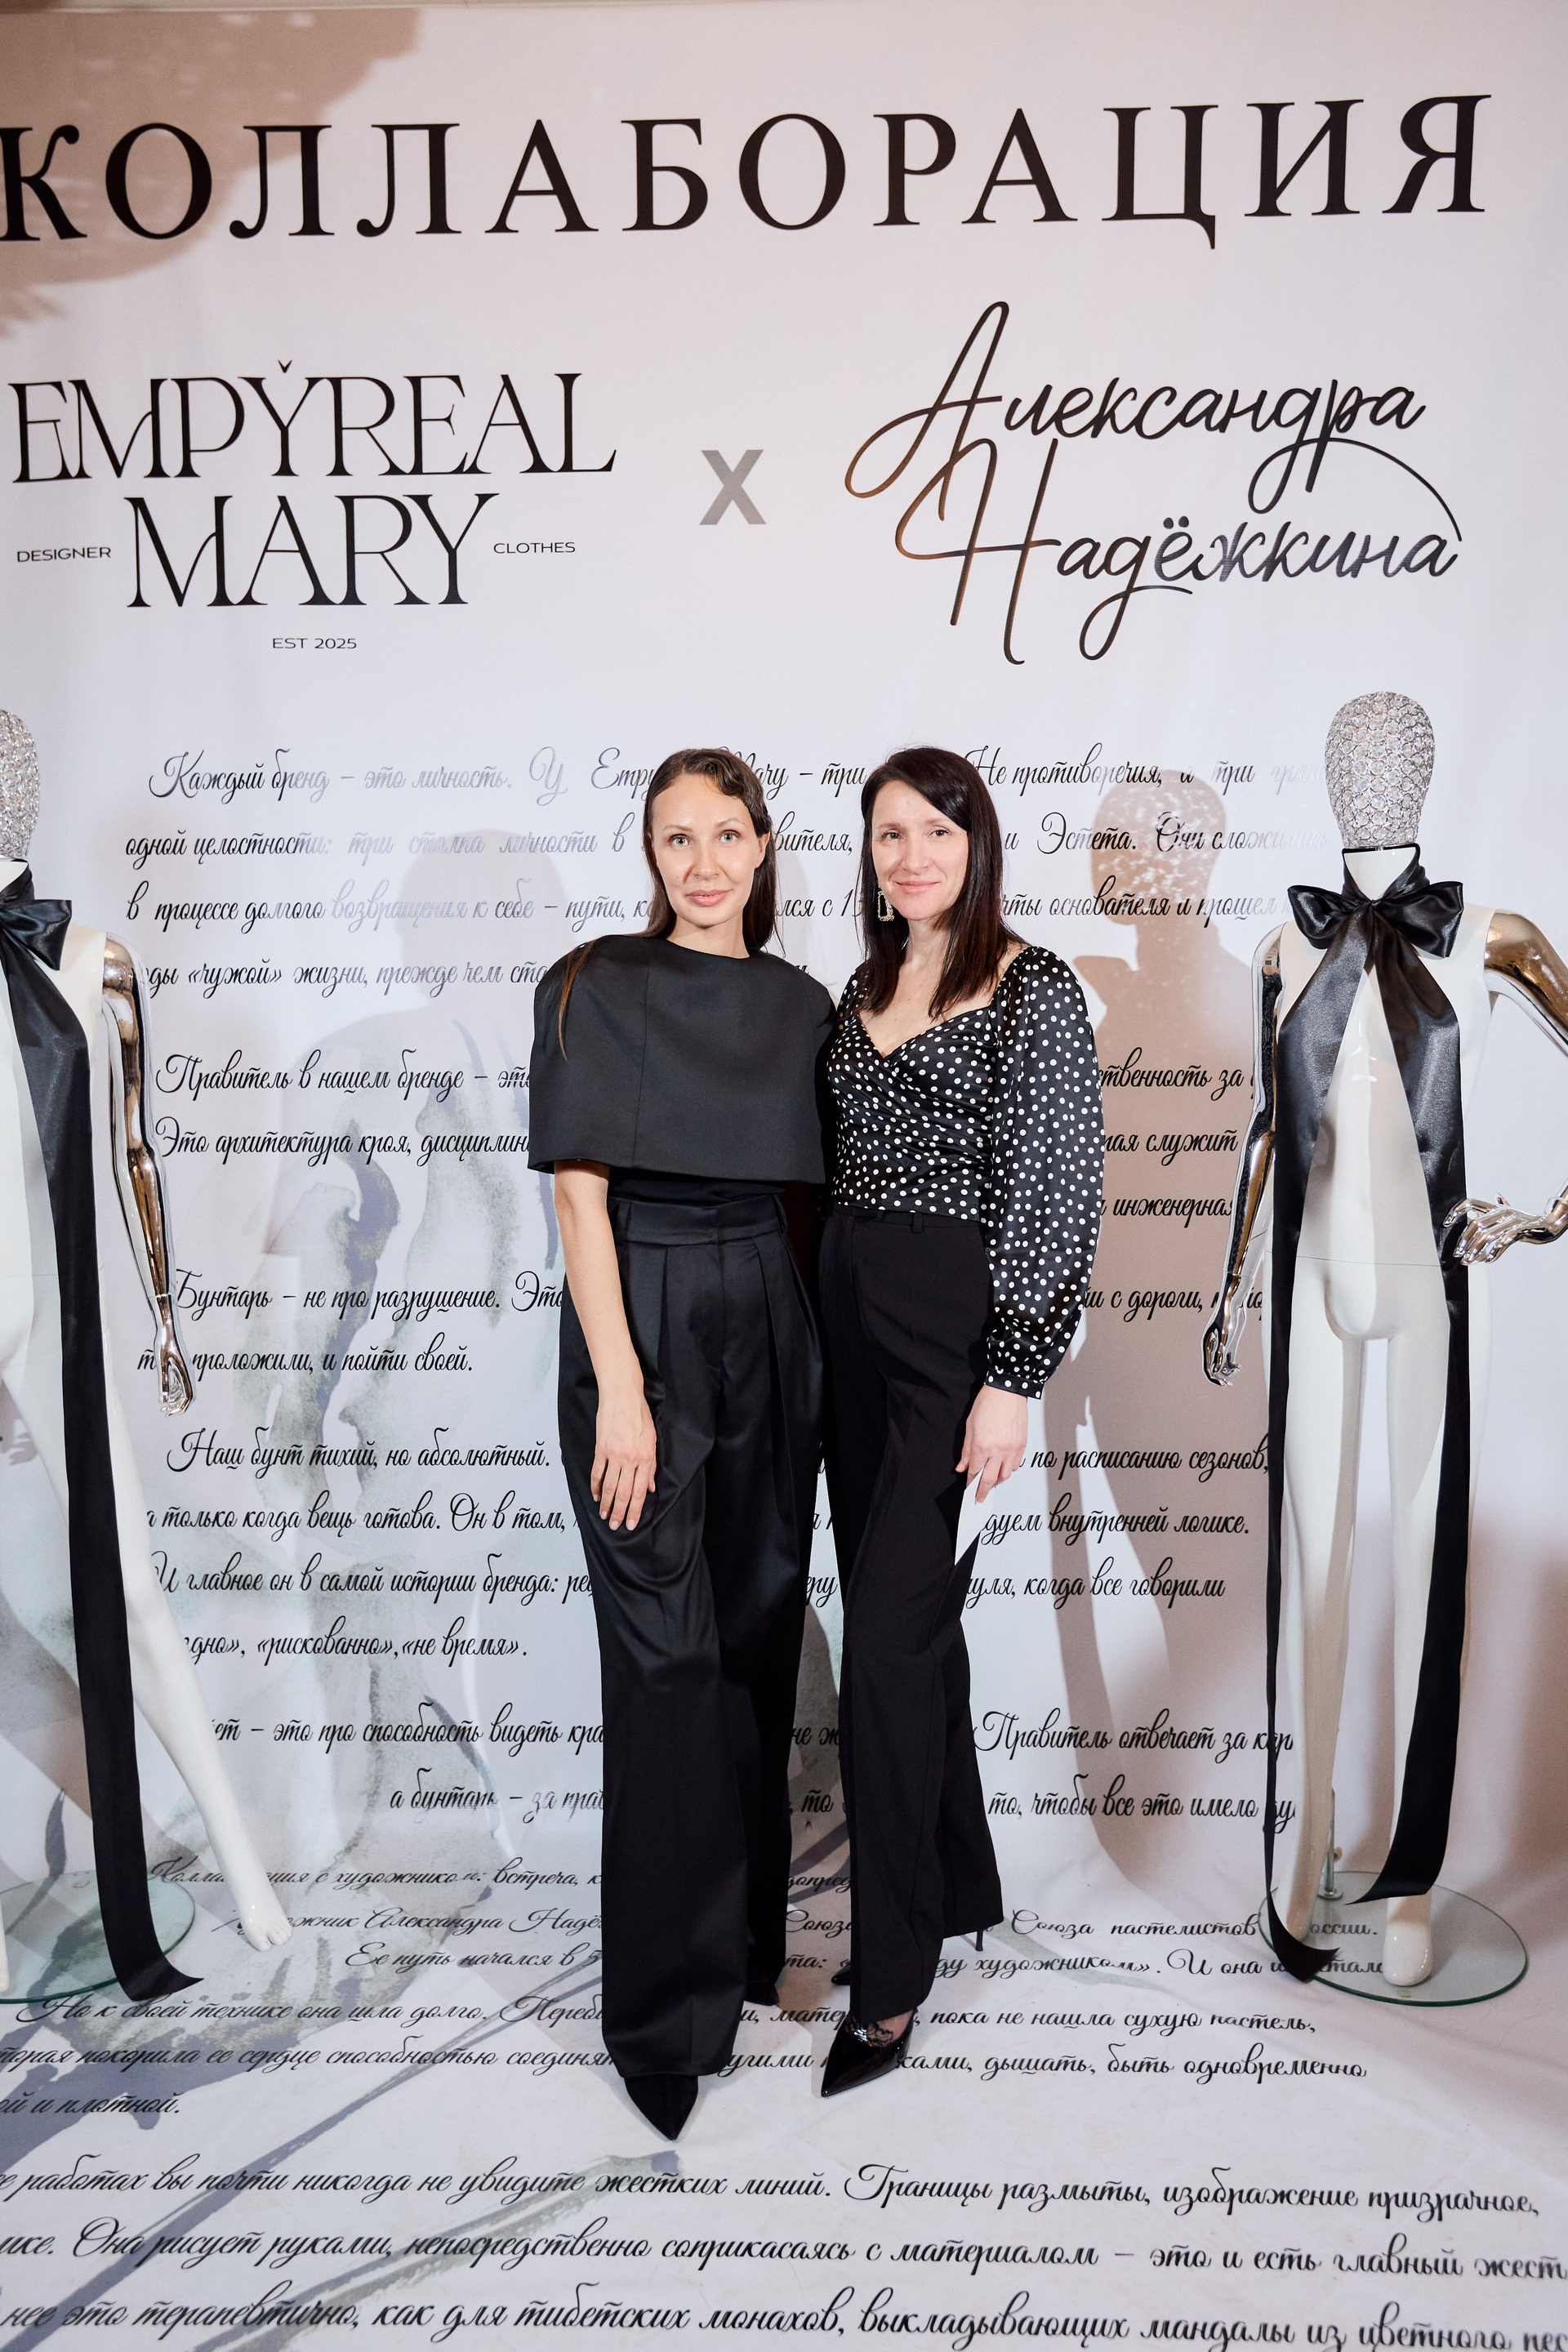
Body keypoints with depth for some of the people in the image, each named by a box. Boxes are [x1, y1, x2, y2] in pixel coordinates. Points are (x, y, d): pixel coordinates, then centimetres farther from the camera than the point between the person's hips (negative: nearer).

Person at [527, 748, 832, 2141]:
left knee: (761, 1639, 12)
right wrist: (620, 1389, -17)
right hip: (644, 1329, -5)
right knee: (668, 1660, -1)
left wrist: (829, 1353, 6)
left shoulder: (801, 1005, 10)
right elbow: (580, 1196, -10)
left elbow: (807, 1189, 13)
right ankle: (668, 2010, 15)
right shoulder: (597, 988, -4)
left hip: (774, 1332, 5)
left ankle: (748, 1939, 31)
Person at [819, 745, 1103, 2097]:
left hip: (962, 1328, -7)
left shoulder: (1033, 990, -9)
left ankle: (892, 1976, 8)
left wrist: (1013, 1380, -18)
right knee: (908, 1617, 15)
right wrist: (825, 1317, 15)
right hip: (855, 1321, 7)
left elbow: (1056, 1196, -13)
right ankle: (958, 1886, 32)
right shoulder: (866, 988, 12)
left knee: (888, 1638, -7)